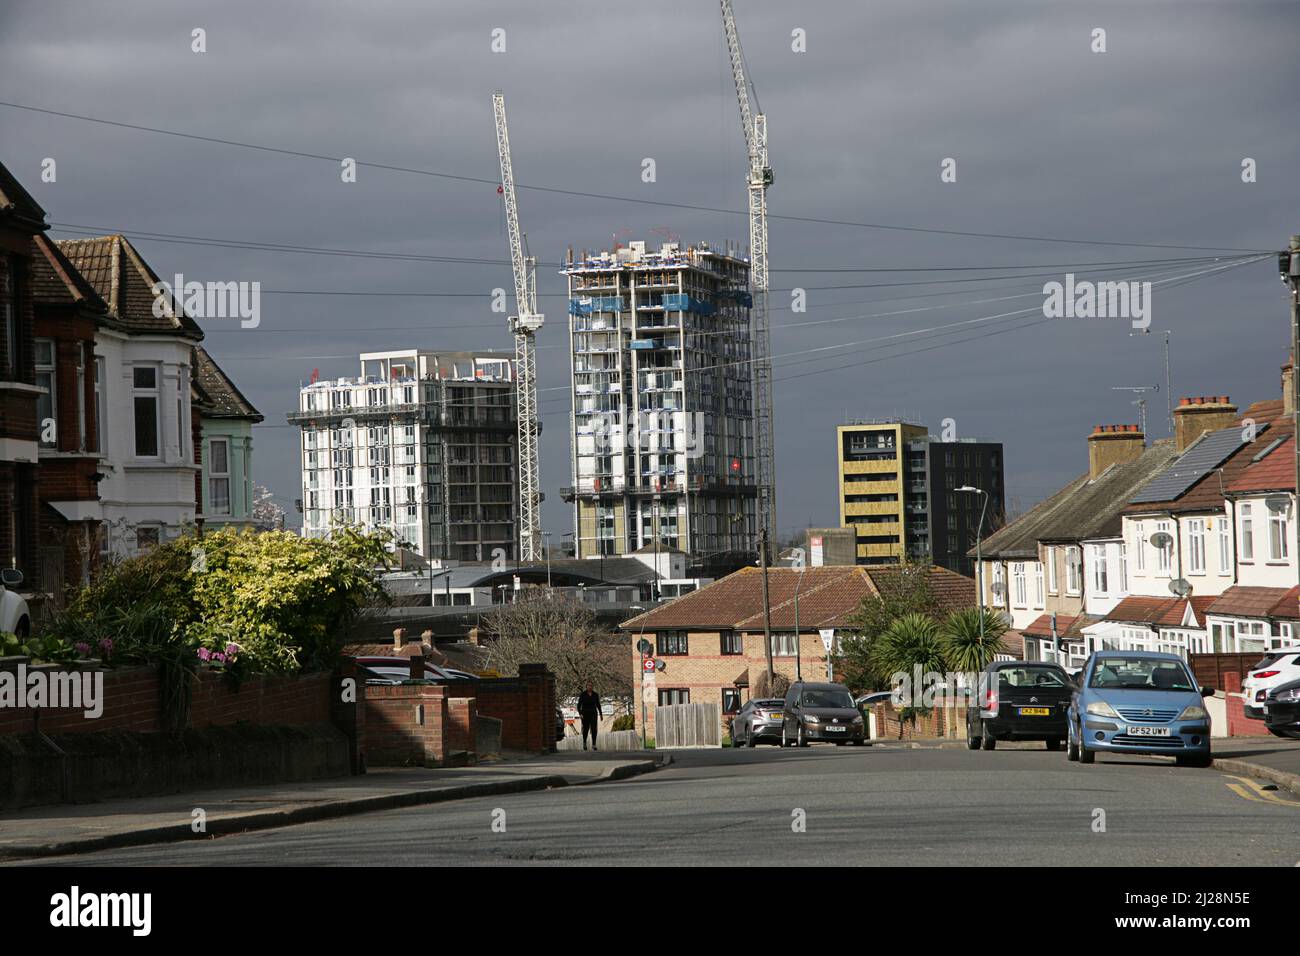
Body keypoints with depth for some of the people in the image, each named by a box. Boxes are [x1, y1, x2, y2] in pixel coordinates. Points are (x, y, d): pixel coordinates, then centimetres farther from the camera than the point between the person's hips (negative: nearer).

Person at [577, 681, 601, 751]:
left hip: (593, 714, 1)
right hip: (585, 714, -1)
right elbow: (579, 705, -4)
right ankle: (584, 742, 30)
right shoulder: (582, 694, -4)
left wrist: (600, 714, 11)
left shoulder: (595, 695, 3)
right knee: (586, 730, 4)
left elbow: (598, 705, 12)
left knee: (594, 729, -13)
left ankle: (594, 745, -14)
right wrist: (580, 714, -17)